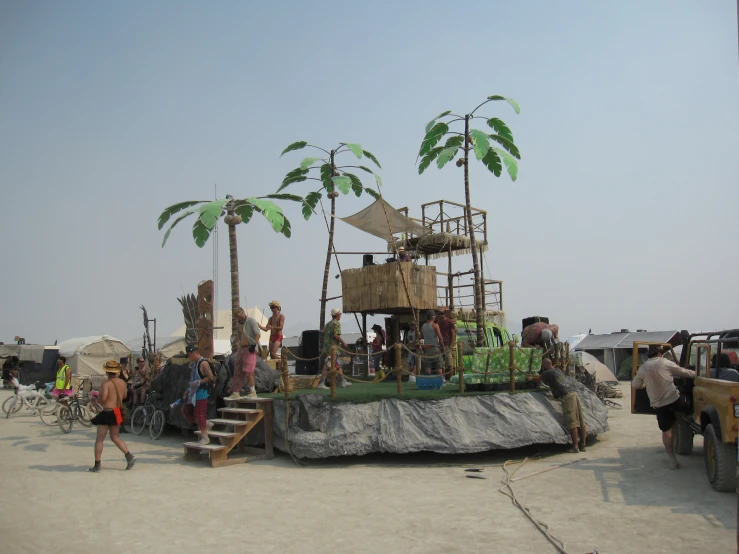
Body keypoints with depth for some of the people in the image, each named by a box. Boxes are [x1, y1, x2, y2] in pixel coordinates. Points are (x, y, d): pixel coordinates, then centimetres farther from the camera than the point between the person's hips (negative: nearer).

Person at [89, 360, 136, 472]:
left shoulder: (106, 383, -15)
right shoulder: (122, 383, 4)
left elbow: (103, 397, -26)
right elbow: (124, 396, 17)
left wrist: (99, 400, -5)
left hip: (107, 413, -6)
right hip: (117, 413, 6)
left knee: (99, 440, 6)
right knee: (115, 437, 20)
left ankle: (97, 465, 8)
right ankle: (129, 456, 6)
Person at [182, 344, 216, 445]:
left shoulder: (203, 363, -14)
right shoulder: (194, 364, 15)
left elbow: (210, 378, -19)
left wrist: (198, 382, -23)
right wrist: (188, 390, 19)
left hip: (201, 393, -10)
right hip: (193, 393, 10)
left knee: (199, 414, -6)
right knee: (186, 412, 12)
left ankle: (205, 437, 4)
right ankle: (206, 424, 22)